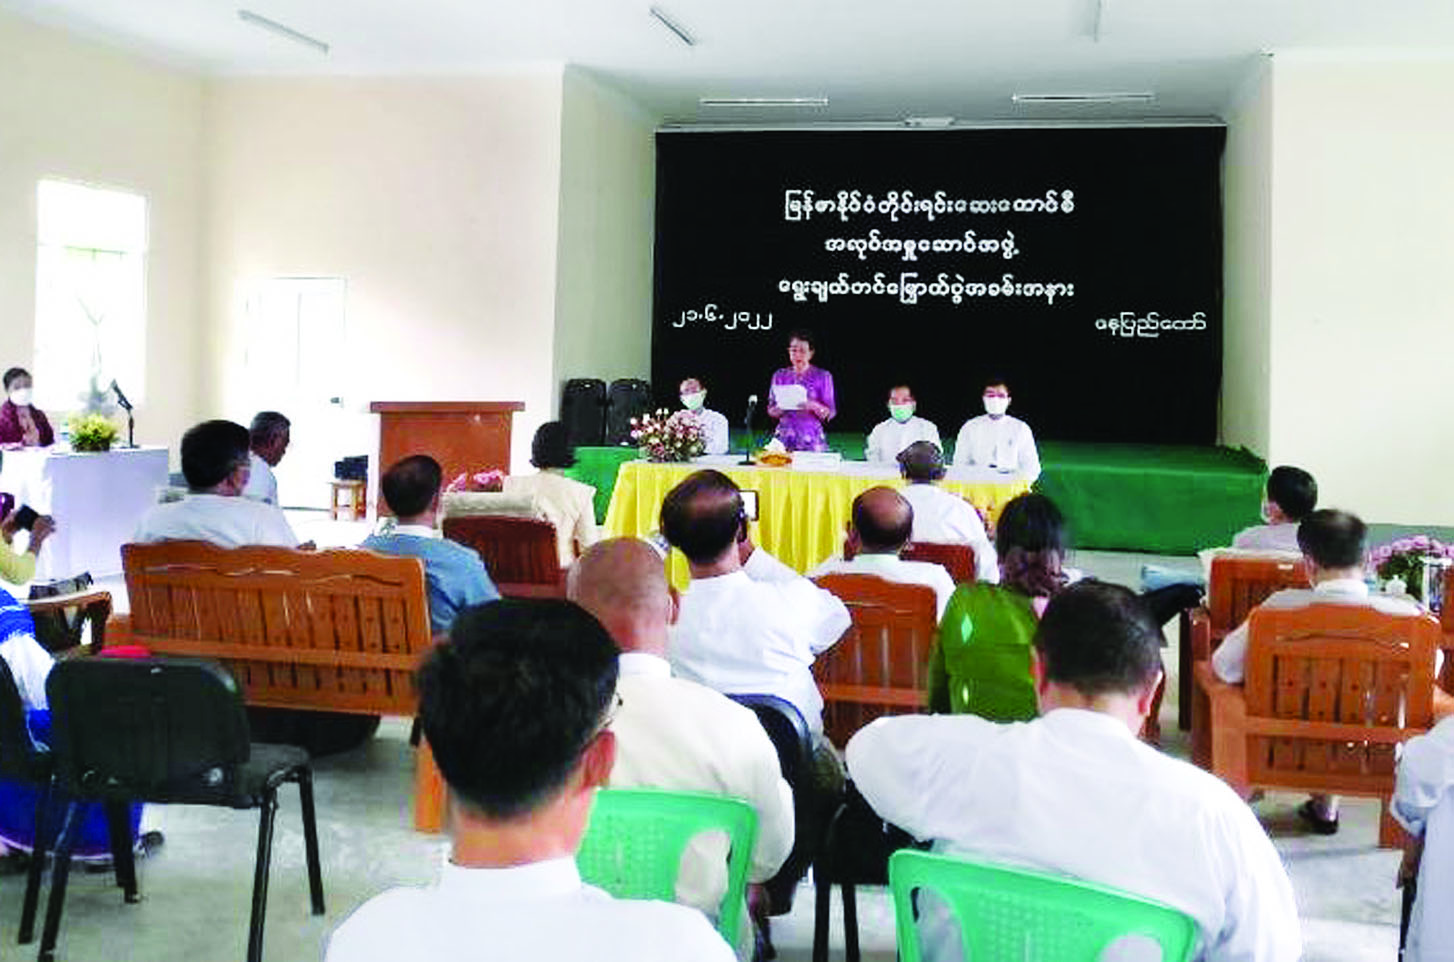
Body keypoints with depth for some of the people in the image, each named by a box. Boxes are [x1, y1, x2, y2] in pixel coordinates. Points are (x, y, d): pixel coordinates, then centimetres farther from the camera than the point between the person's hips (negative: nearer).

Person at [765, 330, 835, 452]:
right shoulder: (779, 375, 9)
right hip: (785, 437, 2)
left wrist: (815, 406, -18)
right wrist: (778, 409, -10)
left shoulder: (822, 376, 2)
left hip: (811, 439, -2)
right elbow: (770, 411, 11)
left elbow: (830, 413, 0)